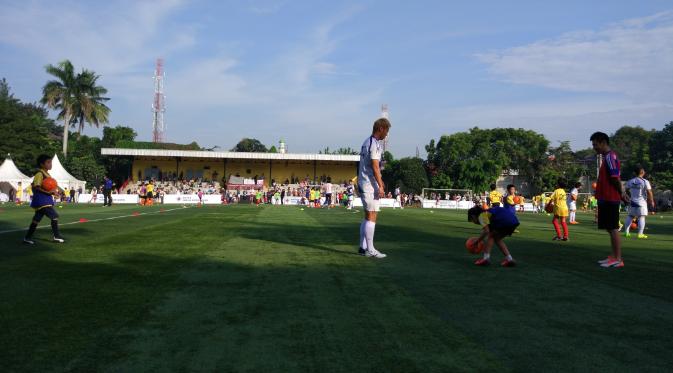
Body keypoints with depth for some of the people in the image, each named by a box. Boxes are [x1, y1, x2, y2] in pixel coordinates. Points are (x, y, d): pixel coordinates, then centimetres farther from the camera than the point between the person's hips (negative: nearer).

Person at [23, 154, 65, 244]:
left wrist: (54, 191, 4)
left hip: (46, 201, 10)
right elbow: (36, 187, -20)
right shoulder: (39, 174, -12)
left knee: (37, 219, 12)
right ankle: (56, 236, -3)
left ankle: (27, 237, 18)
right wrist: (48, 192, -26)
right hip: (41, 201, -10)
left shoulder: (47, 175, 17)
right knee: (54, 215, -10)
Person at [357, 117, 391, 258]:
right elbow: (375, 167, -19)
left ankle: (363, 247, 16)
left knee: (368, 216, 13)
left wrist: (379, 181, 25)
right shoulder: (374, 144, -14)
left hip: (363, 183, 10)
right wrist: (380, 186, -18)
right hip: (370, 185, -10)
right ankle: (370, 250, -6)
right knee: (372, 216, -8)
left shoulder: (367, 142, 17)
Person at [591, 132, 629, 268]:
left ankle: (618, 259, -2)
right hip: (605, 199, 10)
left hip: (609, 199, -10)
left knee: (613, 229, -6)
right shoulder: (608, 157, 17)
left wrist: (621, 194, -8)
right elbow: (615, 178, 20)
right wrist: (622, 193, 16)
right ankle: (614, 257, 21)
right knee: (611, 229, 14)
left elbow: (615, 178, -19)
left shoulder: (610, 157, -15)